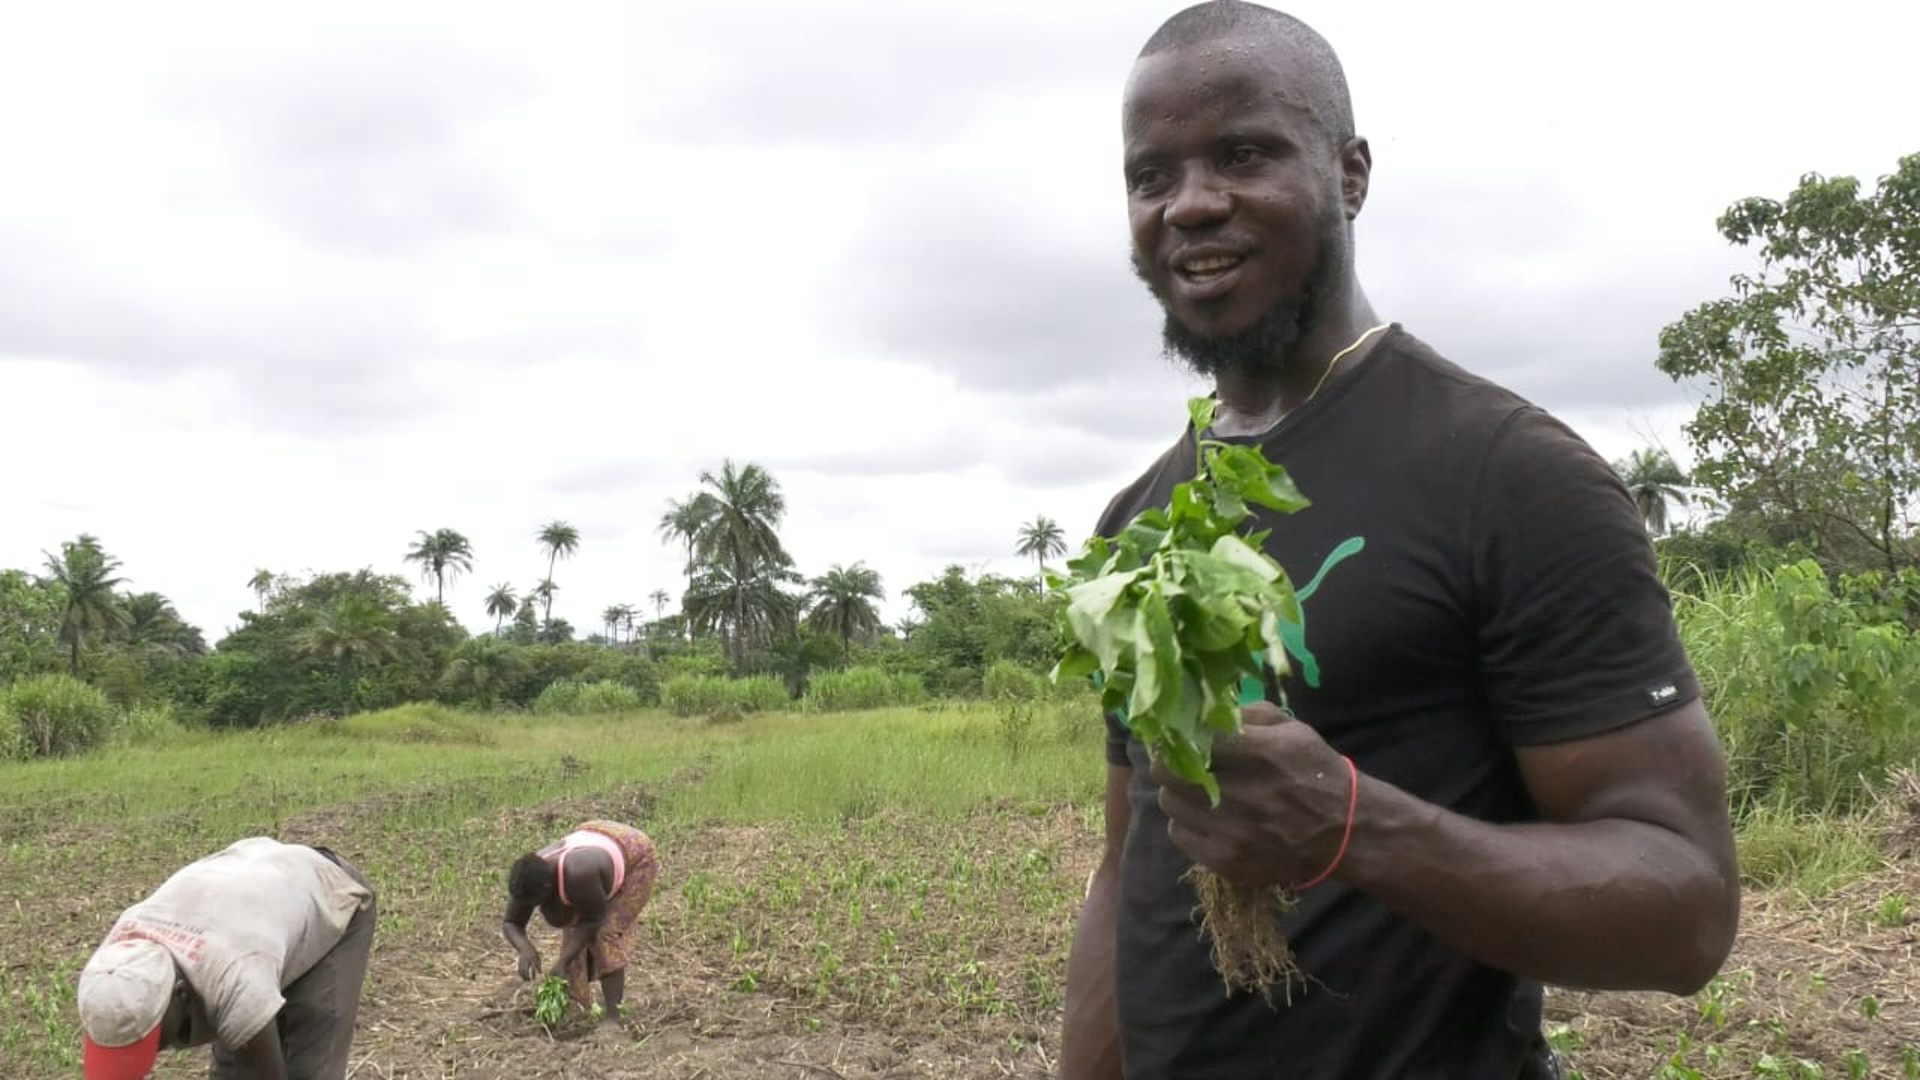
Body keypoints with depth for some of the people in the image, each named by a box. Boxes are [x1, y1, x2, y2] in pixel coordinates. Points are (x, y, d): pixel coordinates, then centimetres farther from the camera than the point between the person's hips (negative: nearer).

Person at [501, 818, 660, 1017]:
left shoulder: (576, 875, -43)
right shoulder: (529, 879, -23)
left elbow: (594, 920, -28)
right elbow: (510, 925, -14)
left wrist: (562, 962, -28)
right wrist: (525, 949, -34)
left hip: (635, 858, -7)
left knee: (607, 935, -19)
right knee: (575, 933, 1)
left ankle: (613, 1017, -18)